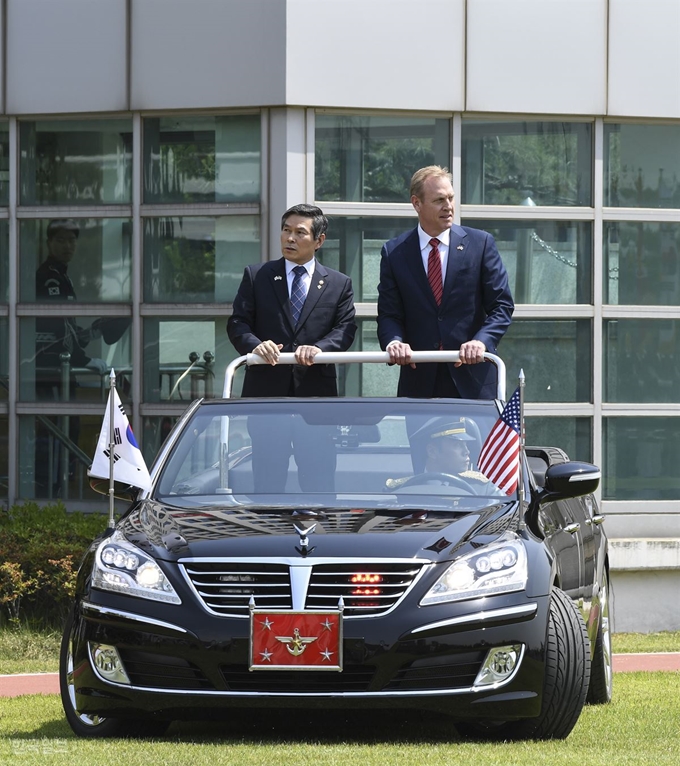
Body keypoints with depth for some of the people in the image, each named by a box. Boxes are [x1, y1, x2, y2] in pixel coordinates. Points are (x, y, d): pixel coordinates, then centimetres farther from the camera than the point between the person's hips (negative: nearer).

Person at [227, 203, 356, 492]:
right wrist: (255, 345, -19)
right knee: (267, 478, 2)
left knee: (319, 478, 0)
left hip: (317, 394, 0)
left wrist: (320, 348, -21)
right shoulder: (256, 276, 10)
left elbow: (345, 328, 0)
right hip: (267, 391, 0)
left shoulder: (339, 284, 11)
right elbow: (237, 323, 3)